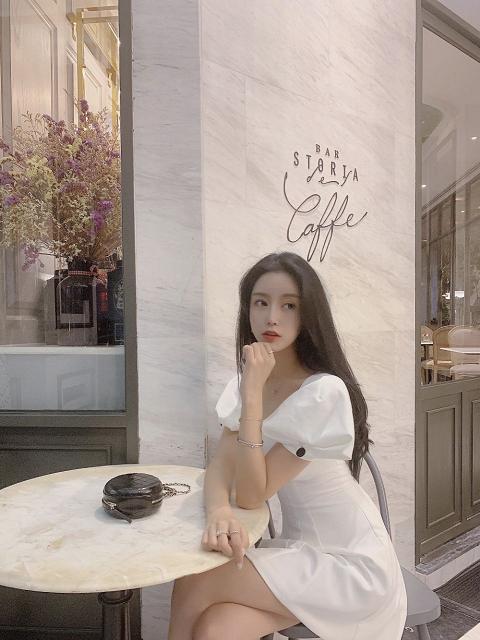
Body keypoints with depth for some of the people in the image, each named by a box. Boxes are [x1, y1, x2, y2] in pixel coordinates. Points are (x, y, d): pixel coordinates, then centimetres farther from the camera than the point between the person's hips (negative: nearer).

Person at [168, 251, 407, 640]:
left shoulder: (324, 392, -25)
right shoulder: (245, 382, -2)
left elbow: (251, 495, -22)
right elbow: (220, 467, -10)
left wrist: (253, 393, -30)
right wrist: (218, 511, -33)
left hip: (350, 562, -5)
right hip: (298, 548, 6)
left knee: (192, 585, -18)